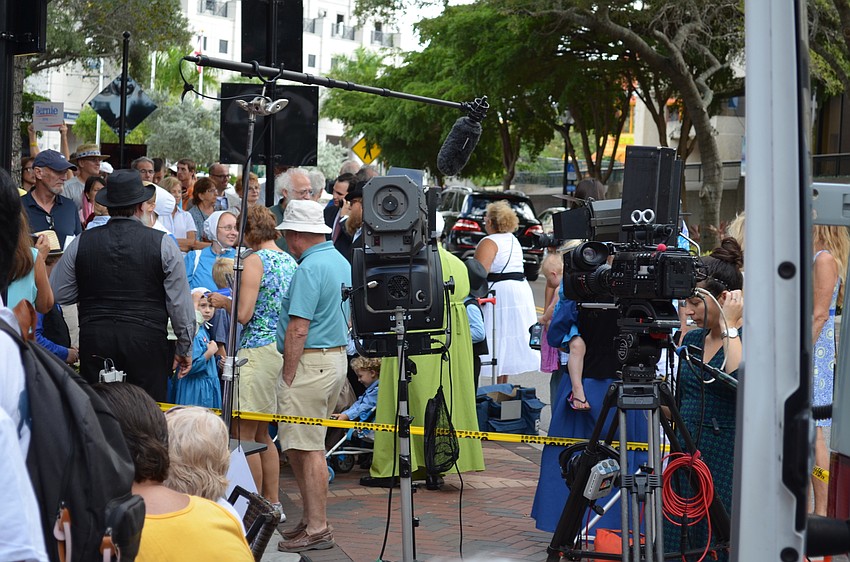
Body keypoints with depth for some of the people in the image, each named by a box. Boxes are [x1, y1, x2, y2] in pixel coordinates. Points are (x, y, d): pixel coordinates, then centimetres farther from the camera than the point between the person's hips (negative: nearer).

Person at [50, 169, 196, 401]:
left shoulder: (81, 243, 3)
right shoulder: (163, 244, -2)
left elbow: (59, 294, 8)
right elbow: (179, 302, 0)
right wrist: (185, 349, 10)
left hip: (94, 341, 2)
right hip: (146, 339, -2)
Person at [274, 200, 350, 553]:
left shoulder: (310, 268, -17)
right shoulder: (341, 262, 13)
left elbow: (298, 329, -20)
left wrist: (288, 378, -15)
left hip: (310, 362, -10)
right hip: (337, 356, 10)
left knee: (307, 448, -5)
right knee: (301, 444, 17)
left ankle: (317, 530, -2)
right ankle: (312, 519, 22)